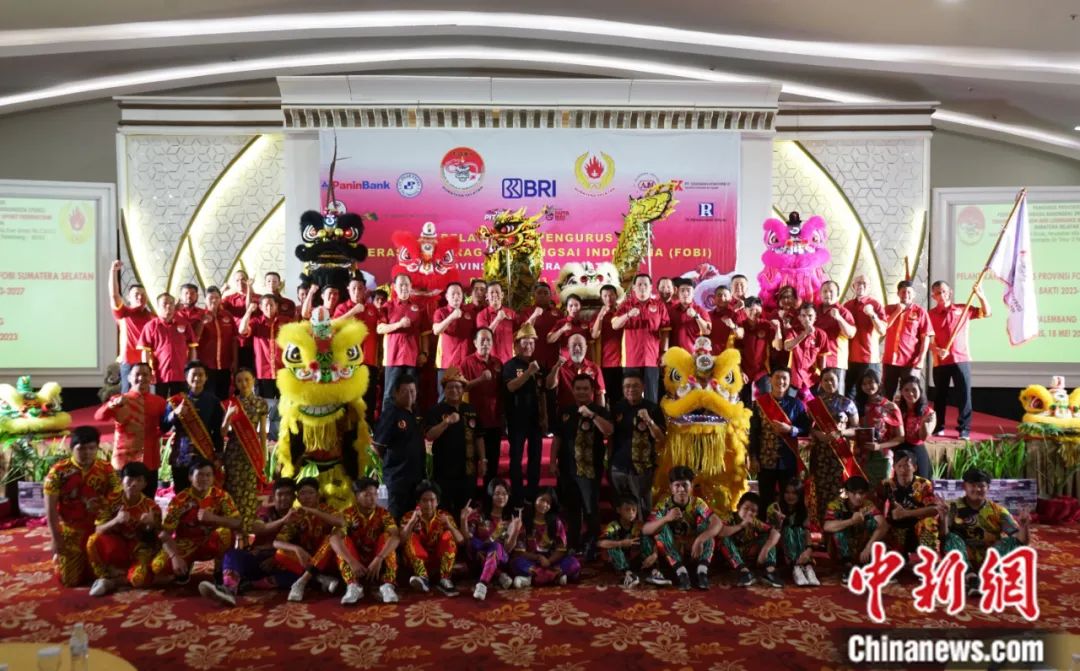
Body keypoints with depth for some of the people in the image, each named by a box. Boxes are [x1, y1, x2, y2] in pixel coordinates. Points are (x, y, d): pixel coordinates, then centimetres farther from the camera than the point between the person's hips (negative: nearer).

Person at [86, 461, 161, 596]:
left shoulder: (152, 507, -10)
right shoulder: (112, 501, -6)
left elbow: (155, 541, -8)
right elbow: (98, 531, -14)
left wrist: (151, 526, -30)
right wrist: (116, 521, -33)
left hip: (139, 553, -2)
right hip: (116, 551, 2)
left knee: (140, 578, -33)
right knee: (93, 540, -29)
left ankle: (112, 581, 0)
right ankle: (104, 577, -7)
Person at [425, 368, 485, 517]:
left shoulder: (471, 410, 9)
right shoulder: (436, 410, -5)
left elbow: (478, 437, 14)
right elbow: (429, 436, -16)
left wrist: (483, 459, 9)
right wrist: (447, 422, -30)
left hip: (468, 469, 4)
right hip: (444, 469, -4)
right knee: (444, 509, 2)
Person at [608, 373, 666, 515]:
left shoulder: (652, 408, -6)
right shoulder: (617, 408, 5)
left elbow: (660, 439, -9)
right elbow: (611, 436, 11)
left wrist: (649, 421, -24)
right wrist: (608, 460, 7)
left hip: (642, 468, -4)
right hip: (618, 467, 4)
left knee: (643, 508, 1)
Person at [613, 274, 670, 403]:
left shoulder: (660, 305, 8)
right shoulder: (626, 304, 7)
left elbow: (666, 330, 8)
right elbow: (614, 325, -5)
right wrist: (628, 315, -22)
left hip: (652, 358, 0)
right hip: (631, 359, 0)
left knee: (652, 397, 1)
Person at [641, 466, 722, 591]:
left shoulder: (697, 503, -9)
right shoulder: (663, 504, -12)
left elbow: (718, 523, -24)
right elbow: (645, 530, -23)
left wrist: (700, 540, -40)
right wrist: (666, 518, -40)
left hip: (694, 552, 1)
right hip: (672, 554, -1)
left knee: (707, 523, -20)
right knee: (661, 527, -25)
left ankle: (702, 570, -30)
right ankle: (680, 571, -33)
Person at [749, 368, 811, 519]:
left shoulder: (796, 404, 3)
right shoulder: (760, 402, 2)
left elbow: (806, 429, 2)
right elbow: (754, 431, 2)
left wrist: (789, 429, -16)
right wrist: (753, 457, -3)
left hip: (788, 460, 0)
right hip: (765, 460, 0)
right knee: (766, 500, 6)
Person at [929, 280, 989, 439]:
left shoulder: (963, 309, 7)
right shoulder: (931, 314, 1)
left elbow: (986, 313, 8)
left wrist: (980, 296, -6)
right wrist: (937, 350, -22)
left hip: (962, 359, 1)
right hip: (940, 361, 0)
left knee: (965, 394, -1)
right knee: (940, 395, 8)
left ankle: (964, 429, 4)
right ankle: (939, 427, 19)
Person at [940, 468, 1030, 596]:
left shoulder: (998, 511, 1)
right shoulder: (954, 507, -4)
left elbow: (1021, 541, -5)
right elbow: (943, 536, -17)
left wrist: (1024, 526, -27)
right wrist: (944, 518, -37)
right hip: (962, 561, -2)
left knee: (1011, 542, -21)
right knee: (952, 538, -27)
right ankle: (970, 577, -45)